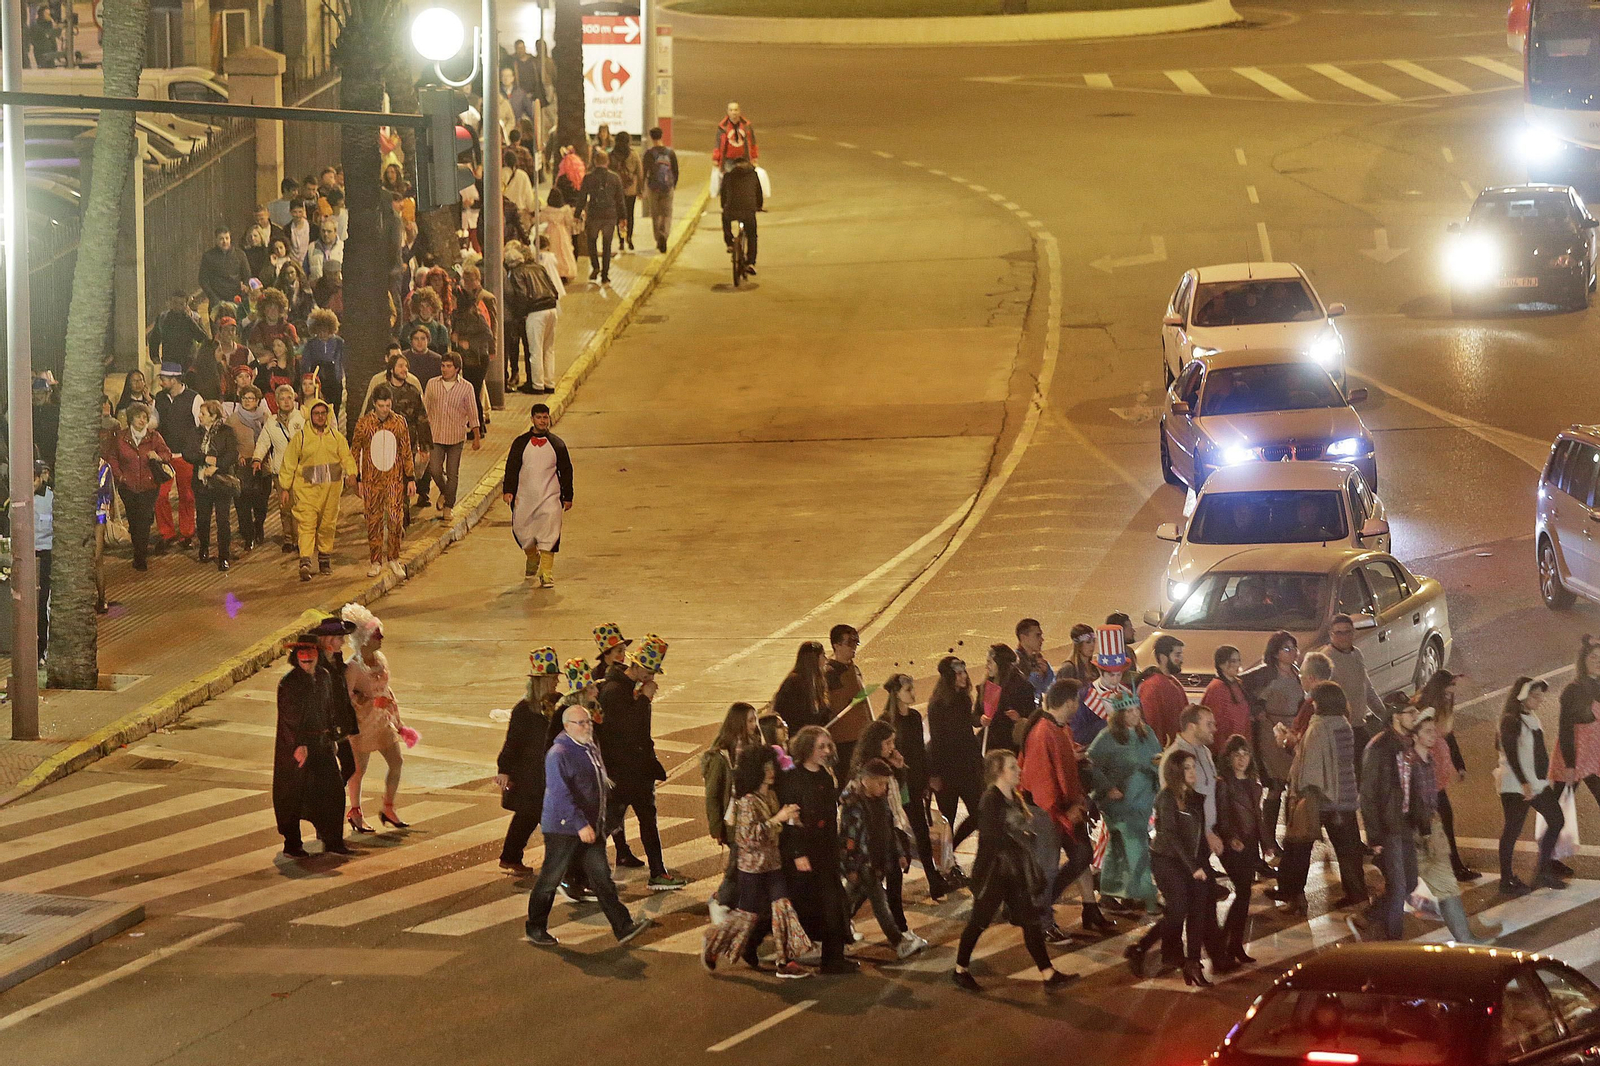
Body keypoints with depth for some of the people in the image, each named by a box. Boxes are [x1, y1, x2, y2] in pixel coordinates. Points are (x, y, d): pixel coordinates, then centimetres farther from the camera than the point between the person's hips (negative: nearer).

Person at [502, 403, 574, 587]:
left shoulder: (557, 444, 5)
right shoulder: (520, 443, 5)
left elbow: (566, 471, 10)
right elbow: (511, 467, 3)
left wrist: (567, 497, 9)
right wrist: (508, 490, -9)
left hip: (550, 497, -1)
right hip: (524, 498, 1)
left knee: (548, 536, -11)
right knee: (522, 532, 7)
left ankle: (546, 574, -8)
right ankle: (532, 559, 38)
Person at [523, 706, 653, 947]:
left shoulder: (591, 750, 13)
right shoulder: (559, 754, -16)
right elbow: (561, 794, -24)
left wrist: (599, 824, 25)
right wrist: (581, 825, -28)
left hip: (590, 827, 8)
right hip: (563, 828, -8)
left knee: (602, 877, 3)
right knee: (550, 879, 4)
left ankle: (623, 927, -1)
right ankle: (535, 929, 17)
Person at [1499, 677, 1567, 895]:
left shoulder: (1532, 718, 13)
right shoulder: (1511, 720, -15)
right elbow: (1511, 754, -21)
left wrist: (1544, 777, 21)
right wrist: (1524, 783, -26)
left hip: (1537, 782, 10)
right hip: (1516, 786, -10)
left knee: (1556, 820, 10)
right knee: (1513, 830, -4)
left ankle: (1544, 870, 19)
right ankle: (1507, 880, 2)